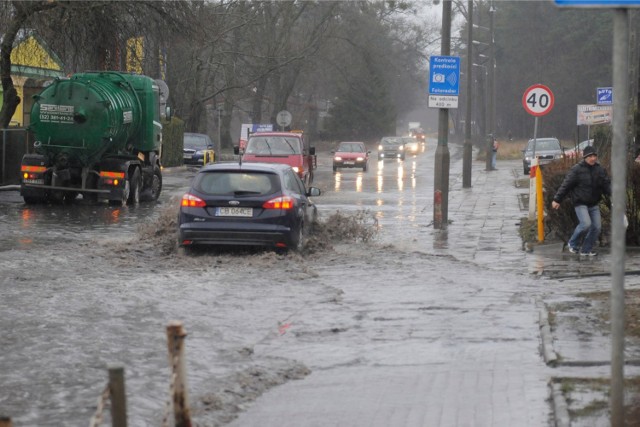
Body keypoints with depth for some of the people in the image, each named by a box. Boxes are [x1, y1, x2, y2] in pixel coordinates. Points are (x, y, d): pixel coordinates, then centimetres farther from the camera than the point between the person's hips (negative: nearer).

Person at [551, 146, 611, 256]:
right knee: (586, 224, -20)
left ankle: (586, 250, 14)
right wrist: (557, 199, -10)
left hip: (594, 204, 6)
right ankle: (573, 244, 4)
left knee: (596, 226, 1)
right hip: (580, 203, -6)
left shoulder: (600, 170, 5)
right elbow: (566, 185, -9)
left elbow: (607, 185, 5)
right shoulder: (577, 170, -10)